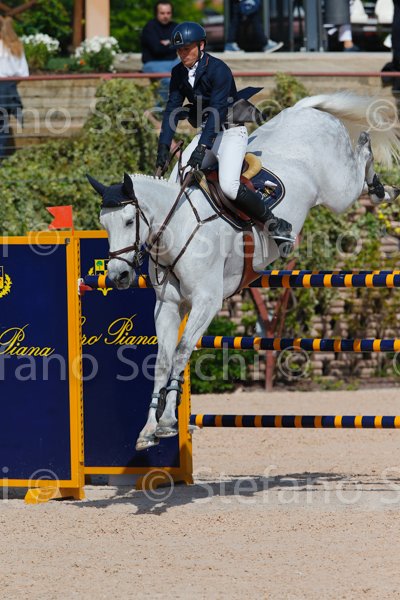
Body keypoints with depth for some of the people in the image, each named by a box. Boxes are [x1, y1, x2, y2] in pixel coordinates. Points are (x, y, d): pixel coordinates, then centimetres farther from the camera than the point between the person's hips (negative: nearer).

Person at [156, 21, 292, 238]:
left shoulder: (218, 69, -19)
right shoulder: (179, 73, 3)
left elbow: (217, 110, -26)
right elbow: (172, 109, 0)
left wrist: (202, 147, -34)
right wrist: (164, 145, -12)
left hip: (231, 132, -7)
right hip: (206, 133, 7)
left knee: (229, 186, -24)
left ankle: (274, 224, -11)